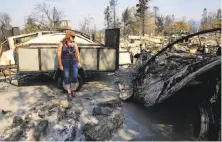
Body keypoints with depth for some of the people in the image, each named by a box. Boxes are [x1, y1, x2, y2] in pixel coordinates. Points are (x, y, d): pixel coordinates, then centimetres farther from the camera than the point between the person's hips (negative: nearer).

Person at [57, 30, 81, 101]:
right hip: (65, 63, -2)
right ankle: (69, 93, 15)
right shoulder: (61, 43, -6)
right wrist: (60, 65, -9)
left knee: (74, 77, -4)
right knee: (67, 78, 1)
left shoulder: (74, 43, 4)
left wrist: (79, 62, 2)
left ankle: (72, 90, 21)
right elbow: (59, 55, -7)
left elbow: (77, 53, 7)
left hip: (74, 62, 3)